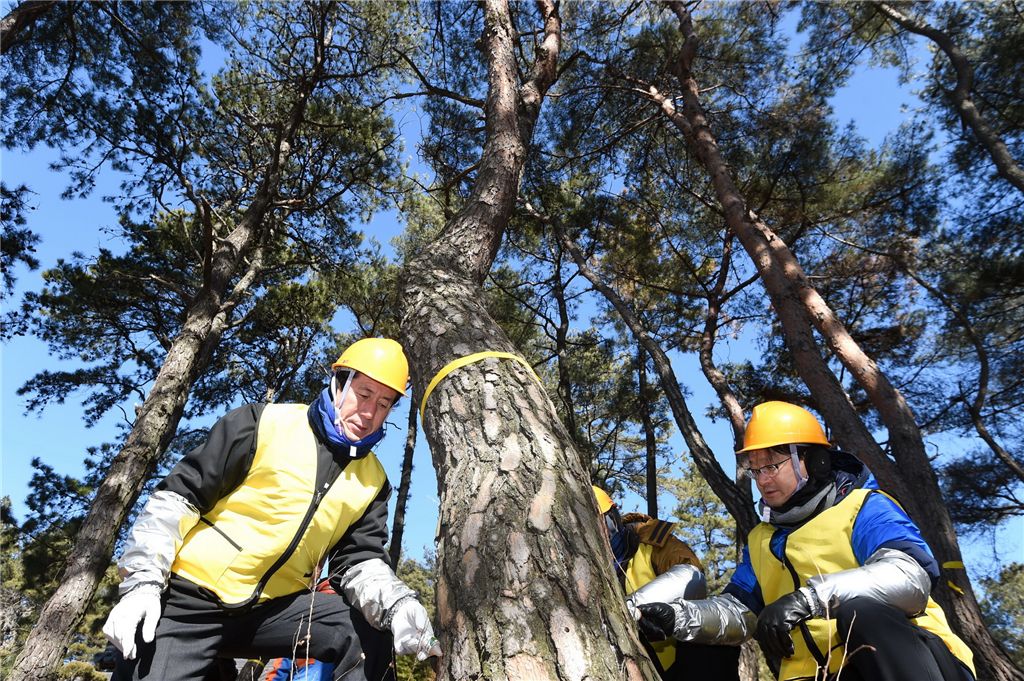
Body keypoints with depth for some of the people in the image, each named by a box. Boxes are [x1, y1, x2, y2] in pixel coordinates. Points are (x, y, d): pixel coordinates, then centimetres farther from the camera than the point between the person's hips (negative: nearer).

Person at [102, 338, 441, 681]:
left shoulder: (372, 481, 2)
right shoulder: (264, 424, -10)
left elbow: (360, 560, -3)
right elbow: (176, 498, -8)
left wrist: (397, 604, -23)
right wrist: (142, 582, -15)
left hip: (272, 610, 3)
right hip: (188, 600, -3)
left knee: (370, 633, -16)